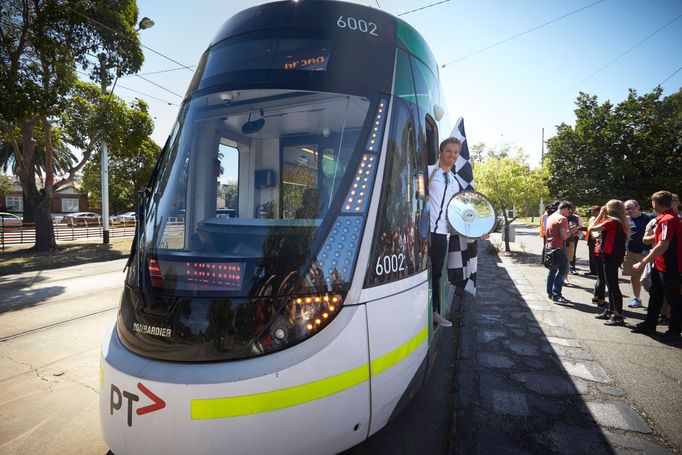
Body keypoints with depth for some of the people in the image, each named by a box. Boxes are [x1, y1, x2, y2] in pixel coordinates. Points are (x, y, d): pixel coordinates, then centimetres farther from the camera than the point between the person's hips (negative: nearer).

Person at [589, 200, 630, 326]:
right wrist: (603, 216, 9)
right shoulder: (621, 222, 11)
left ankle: (618, 316, -2)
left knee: (613, 285, -6)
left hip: (610, 256, -10)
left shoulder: (612, 221, -16)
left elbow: (592, 228, -17)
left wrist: (601, 214, -8)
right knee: (611, 284, 17)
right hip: (617, 255, 10)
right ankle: (611, 311, 28)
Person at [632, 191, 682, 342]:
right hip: (659, 265, 10)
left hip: (669, 267, -10)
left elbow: (662, 246, -28)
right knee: (655, 296, 17)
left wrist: (643, 263, -27)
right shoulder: (664, 218, 8)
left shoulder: (667, 220, -22)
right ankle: (649, 325, 27)